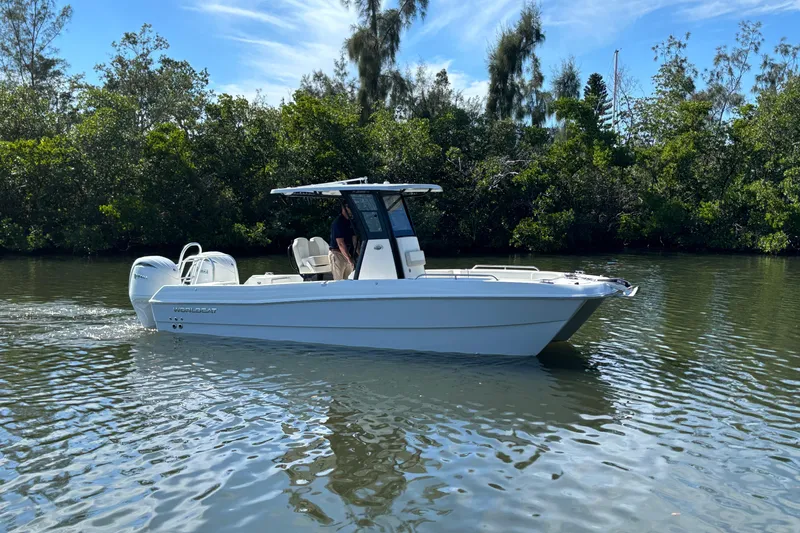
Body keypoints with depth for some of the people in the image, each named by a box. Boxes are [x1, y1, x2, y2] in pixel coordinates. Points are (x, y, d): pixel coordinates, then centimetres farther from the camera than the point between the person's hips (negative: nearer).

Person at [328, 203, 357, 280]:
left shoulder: (350, 221, 8)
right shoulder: (338, 222, -16)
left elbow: (354, 239, 10)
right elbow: (340, 243, -22)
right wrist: (350, 259, -27)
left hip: (347, 254, 8)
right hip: (337, 254, -8)